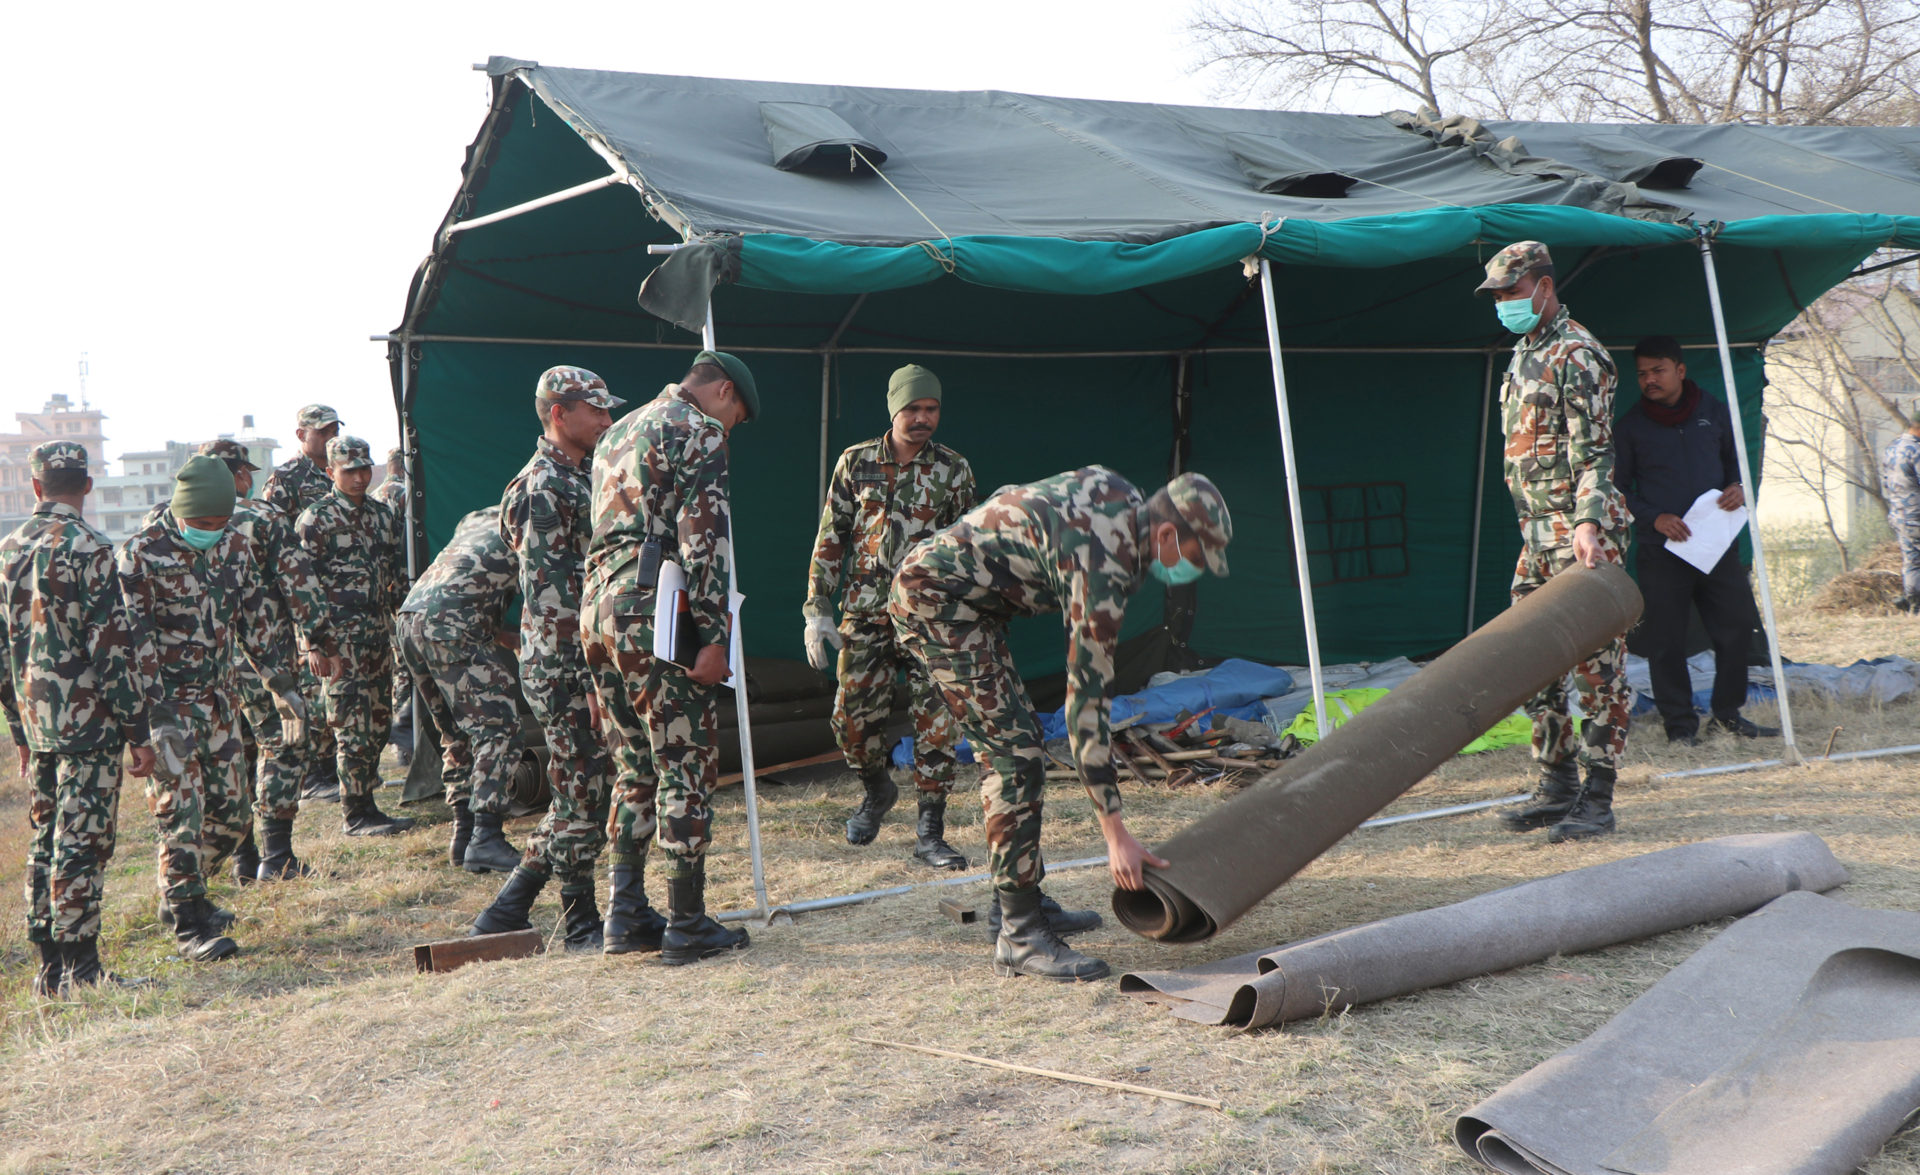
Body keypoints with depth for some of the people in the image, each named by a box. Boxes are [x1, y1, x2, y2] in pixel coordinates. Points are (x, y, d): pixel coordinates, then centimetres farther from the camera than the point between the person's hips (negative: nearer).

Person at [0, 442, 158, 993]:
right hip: (88, 721, -7)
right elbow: (113, 648, -16)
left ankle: (50, 965, 20)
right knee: (83, 842, -3)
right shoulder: (89, 549, -12)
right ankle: (81, 968, 0)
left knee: (44, 839, 13)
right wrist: (138, 731, -11)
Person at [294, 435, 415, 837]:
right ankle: (355, 814, 0)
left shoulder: (382, 516, 15)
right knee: (353, 727, -7)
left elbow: (397, 576, 21)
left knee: (378, 722, 9)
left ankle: (365, 803, 18)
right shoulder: (315, 519, -5)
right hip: (341, 637, -7)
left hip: (379, 634, 7)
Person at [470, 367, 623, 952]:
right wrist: (584, 681, -20)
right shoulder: (541, 491, -14)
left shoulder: (582, 478, 16)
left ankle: (506, 911, 21)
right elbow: (550, 595, -19)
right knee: (582, 794, -1)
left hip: (592, 664, 10)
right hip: (564, 669, -10)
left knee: (585, 793, 13)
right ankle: (581, 923, 13)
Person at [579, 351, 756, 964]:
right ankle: (686, 926, 2)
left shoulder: (617, 434, 25)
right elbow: (703, 539, -14)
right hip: (655, 613, -8)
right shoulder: (698, 432, -3)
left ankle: (626, 915, 16)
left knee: (635, 770, 15)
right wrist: (714, 634, -17)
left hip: (597, 608, 8)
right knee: (685, 770, -2)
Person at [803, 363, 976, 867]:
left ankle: (930, 835, 0)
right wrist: (817, 610, 1)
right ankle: (878, 790, 33)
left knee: (936, 722, -8)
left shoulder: (953, 470, 3)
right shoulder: (856, 463, 4)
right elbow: (830, 539, 6)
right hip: (865, 614, 1)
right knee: (852, 721, 2)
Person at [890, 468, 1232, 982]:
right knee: (1017, 756, -13)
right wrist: (1116, 833, -23)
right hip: (934, 599, -11)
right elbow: (1086, 699, -25)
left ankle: (1023, 901, 24)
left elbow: (1011, 500, 19)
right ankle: (1018, 937, -10)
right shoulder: (1105, 570, -24)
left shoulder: (1120, 494, 3)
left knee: (1008, 744, 14)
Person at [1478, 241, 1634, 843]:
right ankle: (1557, 787, 19)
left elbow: (1593, 448, -16)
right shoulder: (1524, 355, 19)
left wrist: (1587, 524, -26)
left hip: (1581, 529, -9)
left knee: (1596, 663, -5)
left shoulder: (1577, 353, -8)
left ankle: (1598, 799, -2)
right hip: (1537, 531, 10)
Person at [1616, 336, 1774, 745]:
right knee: (1666, 640, -2)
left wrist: (1739, 489, -3)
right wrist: (1655, 518, -11)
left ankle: (1727, 712, 21)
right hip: (1662, 551, -2)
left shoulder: (1714, 412, 9)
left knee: (1737, 627, 4)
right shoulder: (1630, 427, 2)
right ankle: (1679, 722, 10)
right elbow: (1619, 490, 4)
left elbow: (1735, 461, 20)